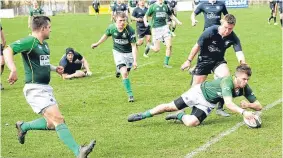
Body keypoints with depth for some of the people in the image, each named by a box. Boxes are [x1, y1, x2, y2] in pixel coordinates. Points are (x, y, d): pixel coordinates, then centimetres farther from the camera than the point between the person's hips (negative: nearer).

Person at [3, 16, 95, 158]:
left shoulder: (44, 44, 16)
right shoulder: (30, 42, -13)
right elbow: (7, 51, -25)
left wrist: (54, 68, 15)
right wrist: (13, 70, -40)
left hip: (46, 88, 10)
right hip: (35, 89, -10)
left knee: (51, 124, 10)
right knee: (58, 119, -18)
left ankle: (23, 126, 31)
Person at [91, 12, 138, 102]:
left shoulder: (130, 30, -23)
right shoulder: (111, 28, -15)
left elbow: (133, 46, -20)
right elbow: (106, 35, 9)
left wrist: (135, 61, -26)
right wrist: (97, 44, 23)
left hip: (129, 53, 0)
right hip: (118, 52, 0)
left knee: (126, 73, 6)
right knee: (124, 73, -16)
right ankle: (130, 94, -8)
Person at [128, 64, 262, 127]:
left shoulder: (245, 88, -15)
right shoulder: (227, 82, -34)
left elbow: (259, 106, -10)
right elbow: (228, 103, -47)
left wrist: (248, 105, -31)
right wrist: (243, 112, -59)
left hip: (208, 103, 4)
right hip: (200, 92, -4)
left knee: (191, 122, -20)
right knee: (170, 107, -1)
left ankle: (180, 116, 14)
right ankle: (143, 115, 19)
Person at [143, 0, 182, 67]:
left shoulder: (165, 6, 10)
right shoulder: (153, 6, -2)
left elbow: (171, 15, 24)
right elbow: (146, 16, 0)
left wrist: (177, 21, 15)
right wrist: (145, 22, -20)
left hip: (165, 27, 4)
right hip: (156, 28, -4)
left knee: (169, 46, -8)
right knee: (157, 49, -4)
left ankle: (166, 63, 7)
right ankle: (149, 46, 32)